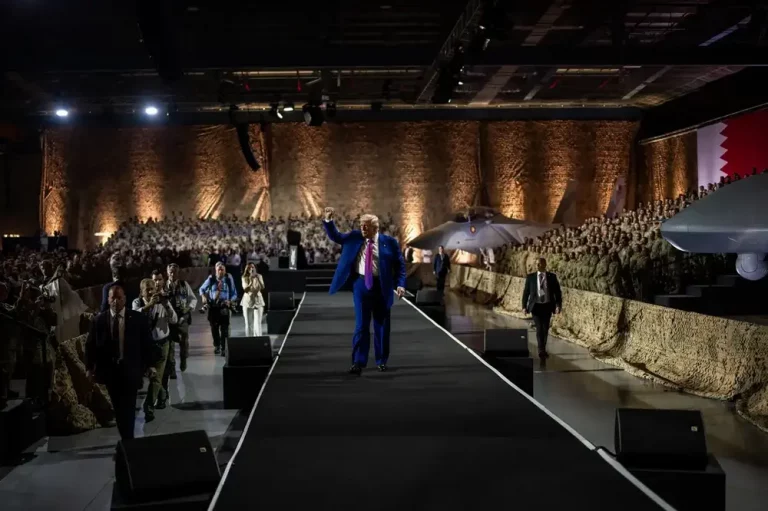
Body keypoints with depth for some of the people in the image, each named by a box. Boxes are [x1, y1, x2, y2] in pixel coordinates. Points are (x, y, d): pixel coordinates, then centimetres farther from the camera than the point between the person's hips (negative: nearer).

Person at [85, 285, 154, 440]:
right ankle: (126, 439, 25)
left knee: (128, 408, -3)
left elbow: (147, 343, -1)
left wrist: (149, 365, -5)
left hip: (130, 370, -2)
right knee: (118, 408, 11)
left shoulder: (138, 318, -3)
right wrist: (89, 367, -1)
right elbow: (90, 345, 3)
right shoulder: (99, 320, 0)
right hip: (110, 370, 2)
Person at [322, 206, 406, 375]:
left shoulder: (388, 241, -4)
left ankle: (382, 361, 22)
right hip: (361, 284, 1)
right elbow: (335, 237, 9)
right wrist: (328, 220, -7)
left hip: (381, 285, -1)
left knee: (381, 324, 9)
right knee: (361, 324, 0)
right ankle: (358, 362, 3)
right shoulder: (354, 237, 4)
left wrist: (400, 284, -11)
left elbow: (400, 264, 0)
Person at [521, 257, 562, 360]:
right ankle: (542, 351, -15)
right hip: (536, 306, -2)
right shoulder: (530, 277, 0)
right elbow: (526, 292, 4)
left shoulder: (552, 276, 0)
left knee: (545, 329, 9)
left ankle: (542, 350, 23)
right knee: (539, 328, -12)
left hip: (547, 306, 2)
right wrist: (524, 306, -1)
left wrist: (558, 305, -10)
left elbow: (557, 292, 0)